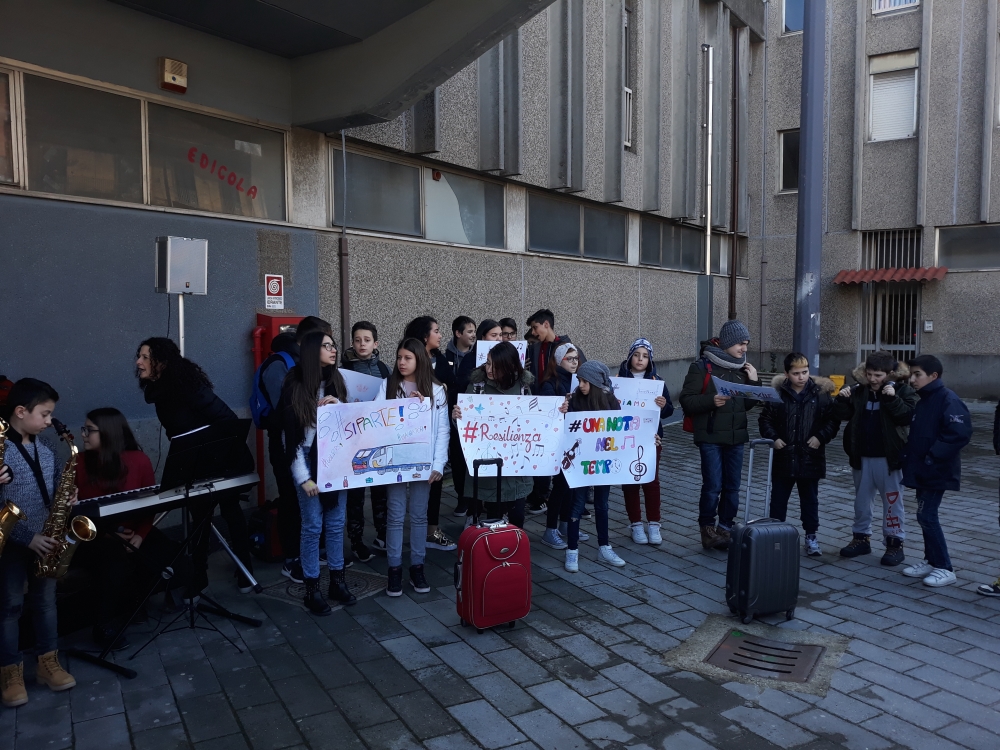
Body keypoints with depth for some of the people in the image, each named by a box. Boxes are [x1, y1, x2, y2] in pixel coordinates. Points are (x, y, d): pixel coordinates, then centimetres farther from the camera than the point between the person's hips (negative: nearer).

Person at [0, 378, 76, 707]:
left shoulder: (44, 448, 2)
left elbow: (58, 478, 16)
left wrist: (68, 494, -7)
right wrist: (28, 538, -22)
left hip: (46, 538, 6)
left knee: (45, 600, 14)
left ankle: (48, 663, 25)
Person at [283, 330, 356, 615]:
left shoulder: (336, 381, 6)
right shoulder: (296, 387, -8)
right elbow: (292, 437, -9)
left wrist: (338, 405, -11)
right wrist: (303, 477, -13)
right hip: (309, 462, -4)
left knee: (336, 524, 11)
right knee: (312, 526, 2)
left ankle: (337, 581, 24)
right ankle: (312, 589, 15)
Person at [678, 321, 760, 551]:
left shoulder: (742, 368, 11)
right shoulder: (702, 366, -7)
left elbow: (748, 404, 15)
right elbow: (686, 400, -12)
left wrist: (753, 382, 2)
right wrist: (711, 401, -27)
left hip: (736, 437, 6)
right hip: (710, 437, -6)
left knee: (732, 486, 8)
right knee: (712, 486, -5)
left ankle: (725, 528, 21)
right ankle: (707, 529, 11)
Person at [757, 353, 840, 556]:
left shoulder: (821, 393, -3)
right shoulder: (777, 393, -4)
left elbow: (833, 420, 1)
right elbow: (765, 419, 4)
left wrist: (821, 437, -12)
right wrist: (773, 437, -10)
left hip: (810, 458, 0)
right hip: (783, 457, 0)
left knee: (809, 500, 13)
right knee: (778, 499, 10)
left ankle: (811, 536, 26)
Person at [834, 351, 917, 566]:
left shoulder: (902, 390, -8)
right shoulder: (859, 391, 3)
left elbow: (907, 417, -19)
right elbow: (844, 416, 5)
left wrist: (892, 398, -28)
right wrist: (842, 400, -12)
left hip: (888, 457, -4)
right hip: (862, 456, 5)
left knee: (892, 500, 4)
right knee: (861, 499, 14)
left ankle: (895, 543, 14)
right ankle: (862, 537, 26)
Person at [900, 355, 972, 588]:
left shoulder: (948, 399, -15)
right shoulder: (923, 401, 13)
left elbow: (960, 433, -25)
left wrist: (933, 457, -22)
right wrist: (910, 456, 8)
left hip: (937, 471, -9)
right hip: (922, 470, 9)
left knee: (927, 516, -8)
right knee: (925, 516, 13)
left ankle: (944, 568, 2)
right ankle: (931, 561, 24)